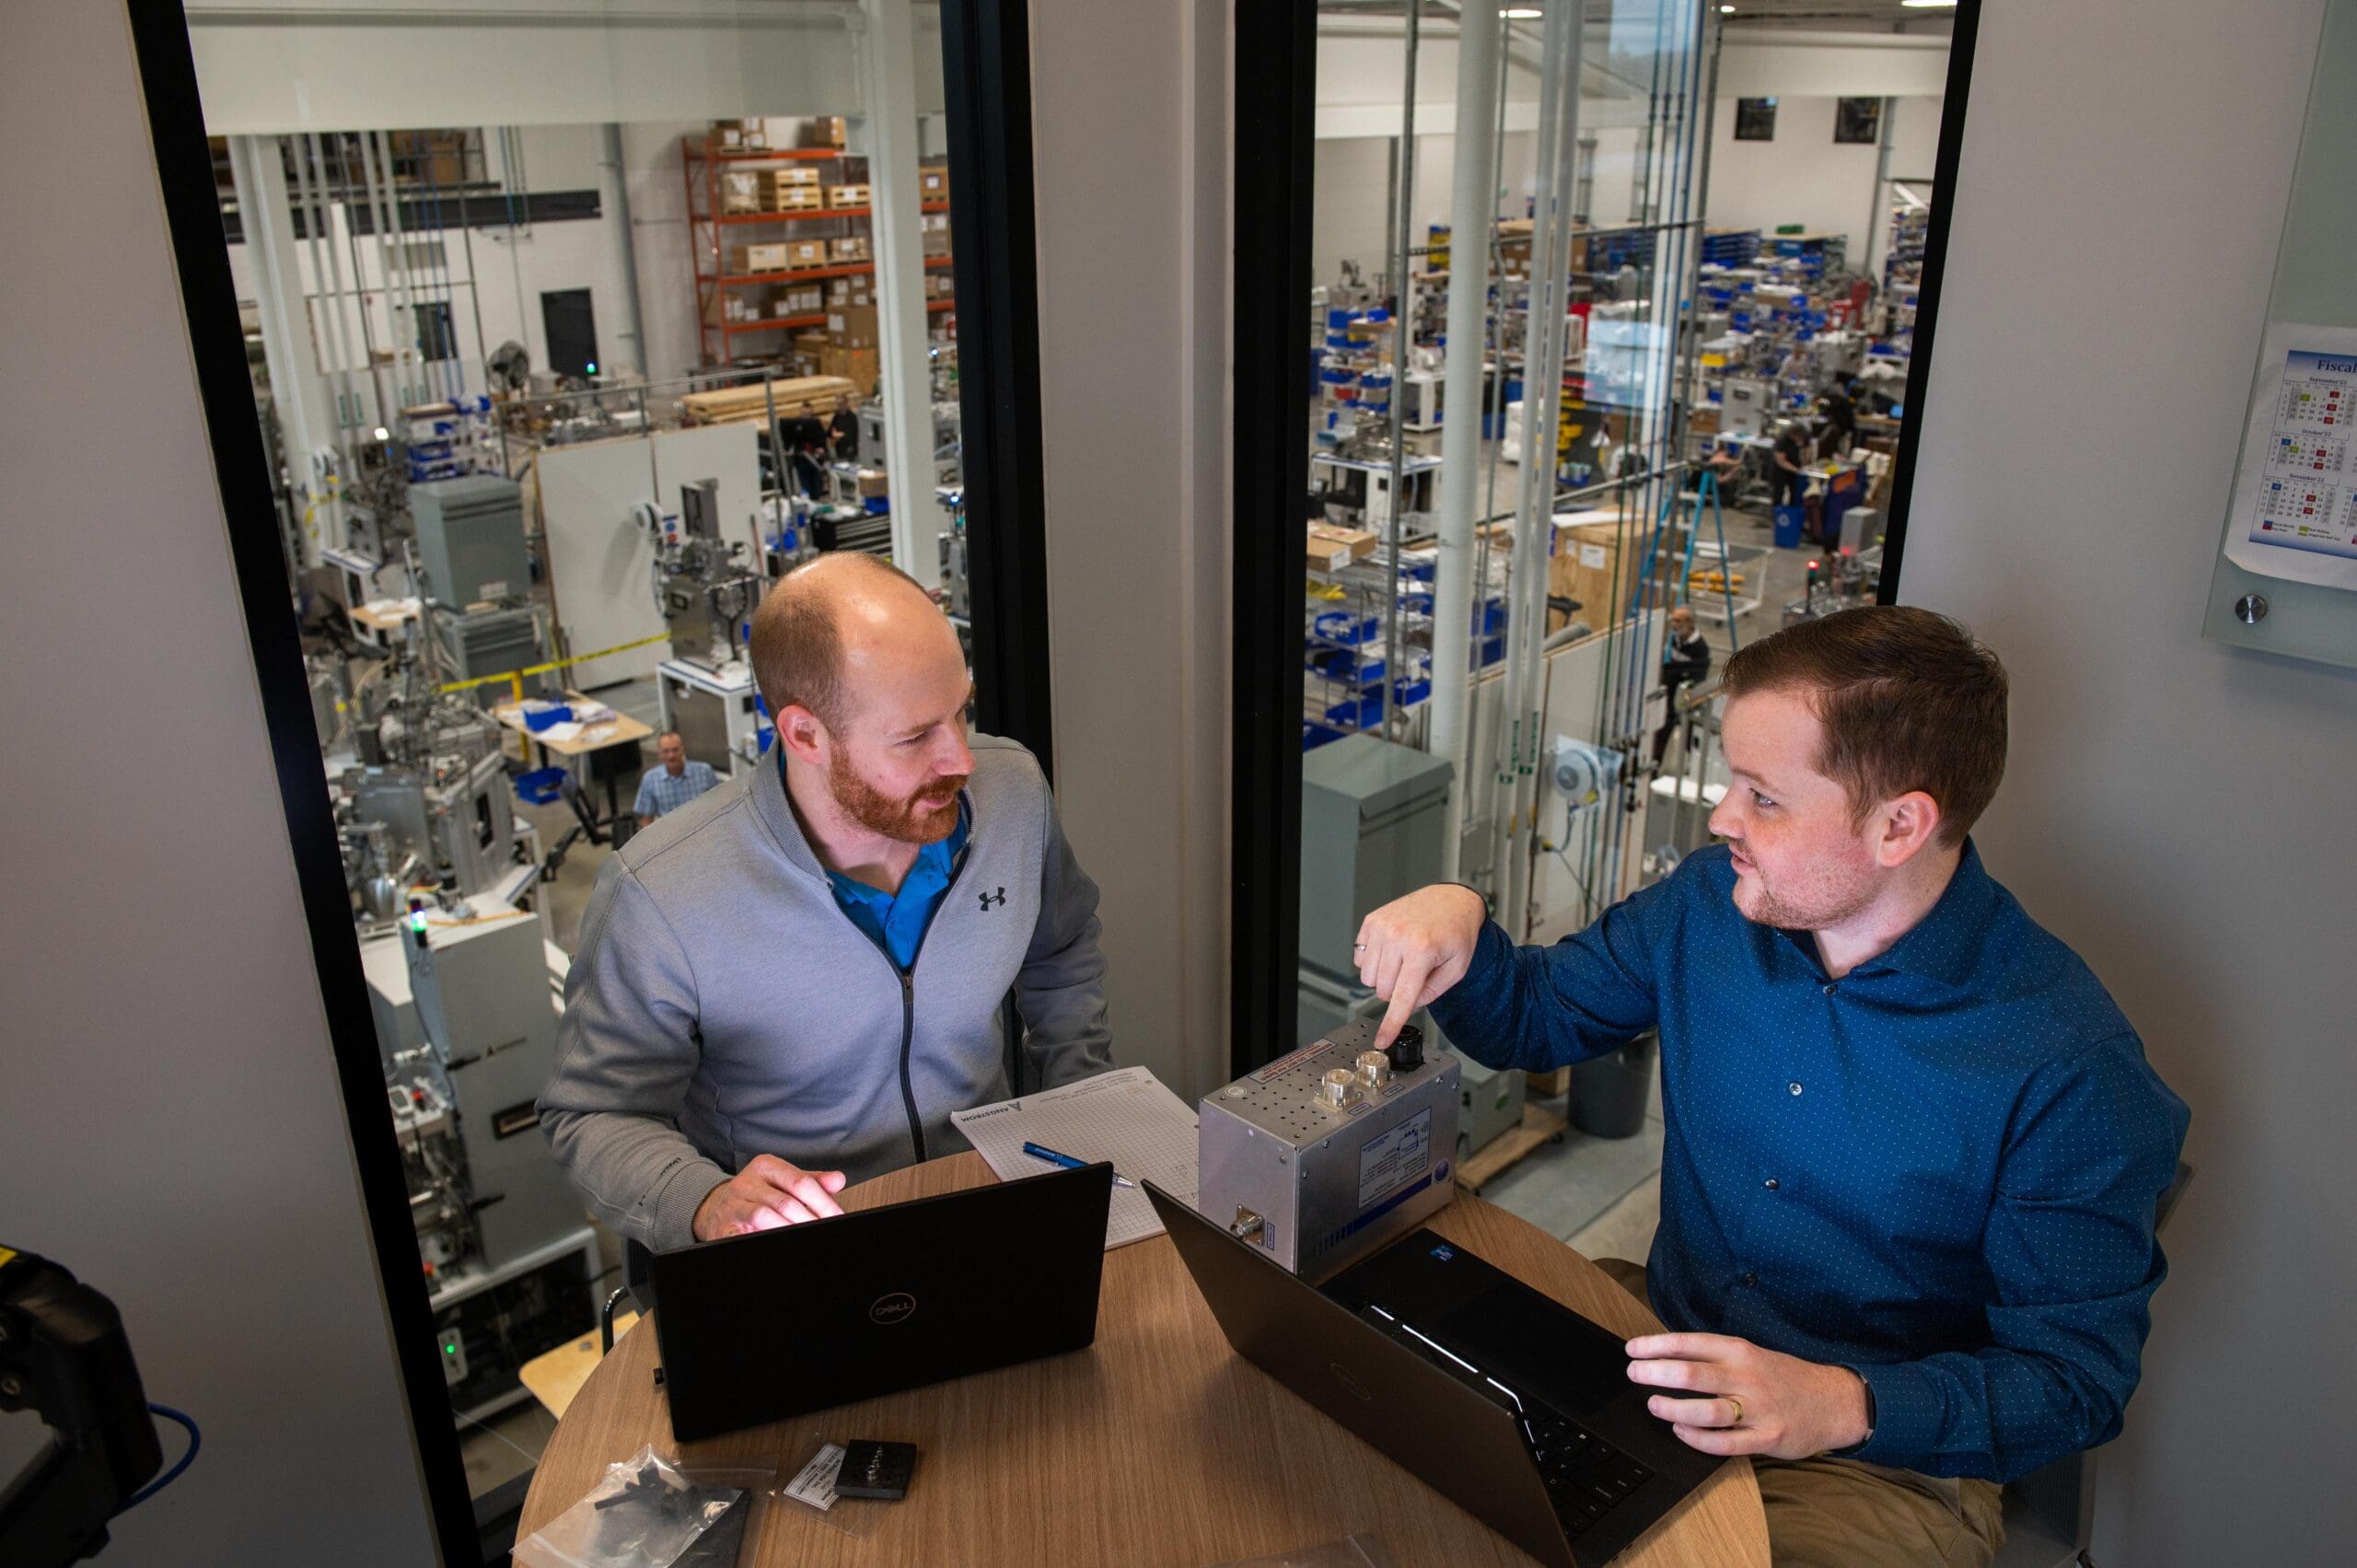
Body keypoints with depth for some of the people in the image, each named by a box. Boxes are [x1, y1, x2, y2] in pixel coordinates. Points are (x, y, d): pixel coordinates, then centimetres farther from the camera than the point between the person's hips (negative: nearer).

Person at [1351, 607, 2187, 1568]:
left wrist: (1846, 1406, -32)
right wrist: (1460, 928, -14)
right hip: (1656, 1331, 4)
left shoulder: (2071, 1067, -21)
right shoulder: (1713, 901, -5)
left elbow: (2076, 1377, -15)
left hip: (1884, 1463, -4)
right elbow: (1533, 1017, 9)